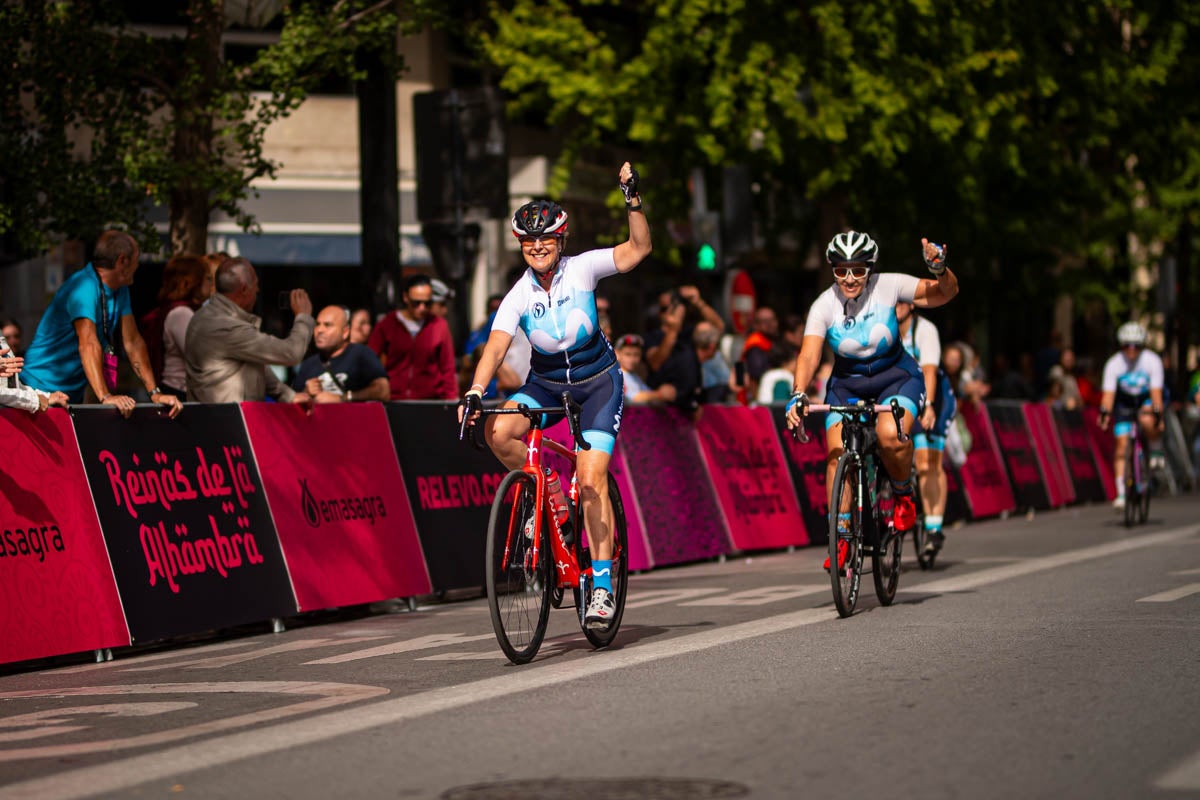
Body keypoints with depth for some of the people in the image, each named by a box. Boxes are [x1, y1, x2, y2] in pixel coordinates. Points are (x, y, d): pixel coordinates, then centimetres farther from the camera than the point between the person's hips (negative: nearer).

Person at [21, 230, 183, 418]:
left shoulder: (120, 289, 5)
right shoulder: (84, 288, -22)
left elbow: (133, 342, 3)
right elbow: (88, 344, -34)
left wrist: (155, 393, -5)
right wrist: (105, 396, -44)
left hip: (74, 394, 8)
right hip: (44, 391, -8)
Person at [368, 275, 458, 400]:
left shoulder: (440, 326, 7)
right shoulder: (387, 325, 6)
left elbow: (447, 369, 10)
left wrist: (451, 401, 3)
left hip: (430, 400, 0)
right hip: (393, 401, 0)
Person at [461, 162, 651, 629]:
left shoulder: (582, 269, -14)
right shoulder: (518, 296, -13)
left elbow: (639, 249, -19)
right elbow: (496, 347, -24)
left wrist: (633, 201, -33)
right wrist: (474, 393, -39)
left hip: (598, 380, -2)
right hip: (546, 382, 2)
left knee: (591, 477, -16)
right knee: (498, 432, -26)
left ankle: (602, 585, -11)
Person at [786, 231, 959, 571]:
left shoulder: (887, 286, -18)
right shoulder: (824, 306, -18)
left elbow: (946, 293, -15)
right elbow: (809, 355, -27)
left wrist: (940, 270, -37)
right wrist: (798, 396, -44)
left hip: (896, 376, -1)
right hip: (847, 383, 2)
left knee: (890, 434, -31)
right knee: (837, 452, -18)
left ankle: (903, 494, -1)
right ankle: (841, 537, -5)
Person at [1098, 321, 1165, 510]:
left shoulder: (1152, 360, -24)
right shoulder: (1113, 364, -23)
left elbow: (1156, 391, -28)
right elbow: (1108, 393, -28)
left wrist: (1158, 415, -40)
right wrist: (1104, 413, -46)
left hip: (1146, 400, -1)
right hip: (1124, 401, 1)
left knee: (1147, 421, -36)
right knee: (1122, 443, -12)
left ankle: (1156, 452, -5)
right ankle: (1121, 493, -6)